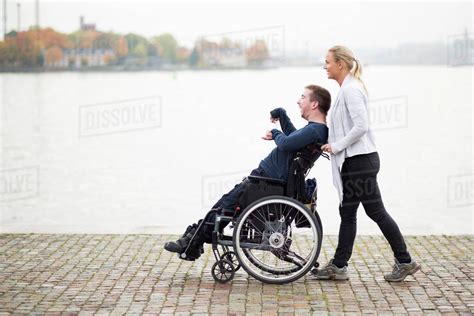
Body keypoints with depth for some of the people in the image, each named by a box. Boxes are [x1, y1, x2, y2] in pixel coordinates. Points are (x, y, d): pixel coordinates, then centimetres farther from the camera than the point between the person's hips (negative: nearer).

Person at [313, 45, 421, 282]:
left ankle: (405, 262, 5)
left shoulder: (351, 90, -15)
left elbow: (360, 126, -24)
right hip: (354, 162, 10)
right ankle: (338, 266, 16)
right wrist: (333, 145, 14)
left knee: (375, 211, -3)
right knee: (347, 213, 11)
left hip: (360, 162, -10)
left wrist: (336, 146, -18)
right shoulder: (347, 89, 15)